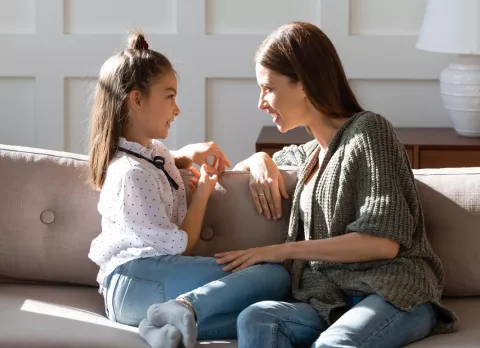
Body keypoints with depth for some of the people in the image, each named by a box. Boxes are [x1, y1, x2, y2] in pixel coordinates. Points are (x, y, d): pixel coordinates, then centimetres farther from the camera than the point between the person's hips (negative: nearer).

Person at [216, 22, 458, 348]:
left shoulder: (368, 131, 1)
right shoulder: (312, 153, 24)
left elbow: (384, 241, -10)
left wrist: (282, 250, -8)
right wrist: (261, 162, 21)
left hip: (395, 295, -6)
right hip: (329, 300, 6)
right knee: (255, 319, -31)